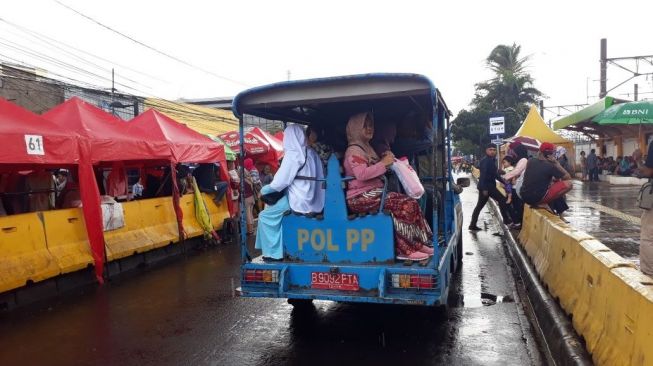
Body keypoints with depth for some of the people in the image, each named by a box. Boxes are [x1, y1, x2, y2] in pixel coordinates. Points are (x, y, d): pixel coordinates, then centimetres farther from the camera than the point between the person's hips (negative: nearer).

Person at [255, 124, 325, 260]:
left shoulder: (292, 154, -12)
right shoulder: (311, 152, 10)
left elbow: (281, 181, -13)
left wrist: (264, 190, 4)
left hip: (299, 201, -8)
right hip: (313, 200, 8)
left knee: (265, 215, 1)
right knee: (273, 207, 22)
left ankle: (274, 253, 4)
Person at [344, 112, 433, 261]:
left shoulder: (367, 148, 23)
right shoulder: (354, 150, -7)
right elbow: (361, 174, -23)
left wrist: (387, 160, 11)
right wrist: (384, 163, -19)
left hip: (373, 194, 9)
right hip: (360, 198, -9)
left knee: (410, 203, -10)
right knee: (402, 204, -25)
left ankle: (417, 244, -9)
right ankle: (406, 249, -22)